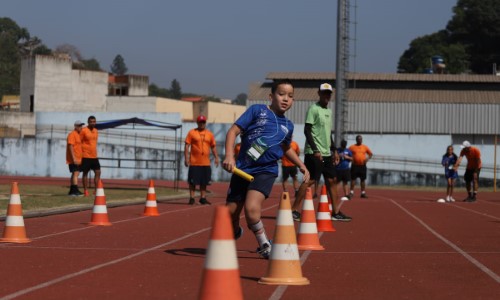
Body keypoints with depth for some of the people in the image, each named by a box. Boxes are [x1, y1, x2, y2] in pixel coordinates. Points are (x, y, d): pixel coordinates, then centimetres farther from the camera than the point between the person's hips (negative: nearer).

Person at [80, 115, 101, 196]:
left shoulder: (96, 131, 12)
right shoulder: (84, 131, -8)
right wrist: (80, 154, -13)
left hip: (94, 156, 6)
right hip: (86, 156, -6)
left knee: (98, 172, 3)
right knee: (85, 173, 1)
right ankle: (85, 191, 6)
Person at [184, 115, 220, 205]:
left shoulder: (210, 134, 11)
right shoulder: (192, 132, 0)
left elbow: (213, 147, 15)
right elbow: (187, 146, -3)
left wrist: (216, 157, 6)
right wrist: (186, 158, -10)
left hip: (206, 163, 3)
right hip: (194, 162, -3)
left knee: (204, 182, 7)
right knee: (193, 181, 0)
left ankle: (203, 198, 15)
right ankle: (191, 198, 6)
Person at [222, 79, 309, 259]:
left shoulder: (288, 126, 10)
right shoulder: (257, 110, -2)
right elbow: (233, 131, -7)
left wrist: (301, 166, 22)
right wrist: (229, 155, -20)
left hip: (265, 171, 0)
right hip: (242, 169, 0)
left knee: (252, 208, -25)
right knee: (230, 213, 6)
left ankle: (265, 245, -4)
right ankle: (235, 233, 41)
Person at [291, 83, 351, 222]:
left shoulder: (329, 111, 17)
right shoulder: (313, 109, -9)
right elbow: (307, 130, -15)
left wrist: (334, 150, 19)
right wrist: (315, 150, -21)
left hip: (326, 153, 9)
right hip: (314, 153, -9)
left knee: (331, 180, 8)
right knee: (310, 180, -11)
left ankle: (336, 212, 13)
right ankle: (294, 211, -7)